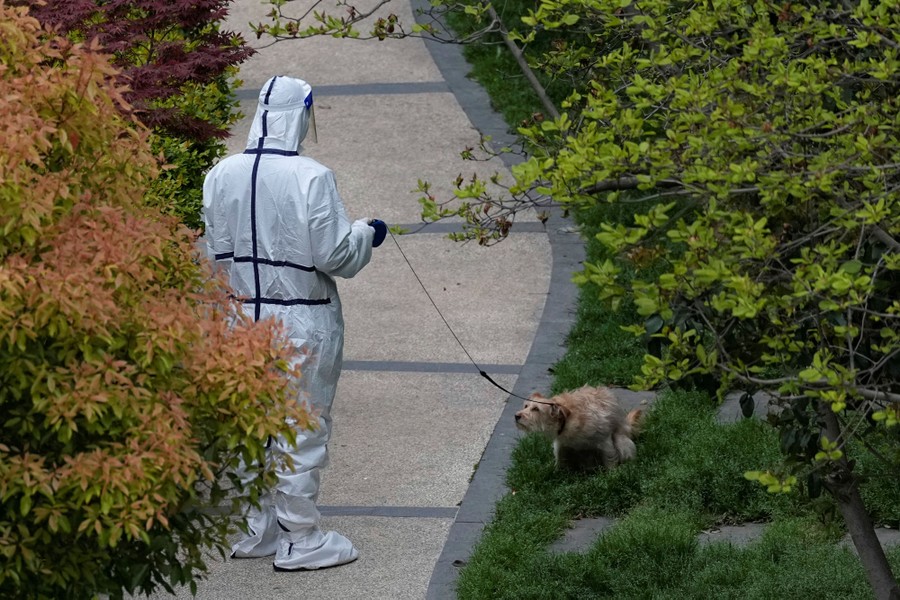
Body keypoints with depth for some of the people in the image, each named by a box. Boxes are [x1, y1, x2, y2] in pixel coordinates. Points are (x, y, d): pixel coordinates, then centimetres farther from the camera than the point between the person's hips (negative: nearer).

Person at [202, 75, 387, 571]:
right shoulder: (310, 178, -19)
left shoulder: (220, 176, -3)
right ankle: (300, 540, 10)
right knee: (302, 429, 4)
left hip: (241, 319, 5)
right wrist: (367, 233, 5)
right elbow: (334, 254, -15)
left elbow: (215, 251, 5)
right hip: (302, 325, -5)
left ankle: (256, 529, 24)